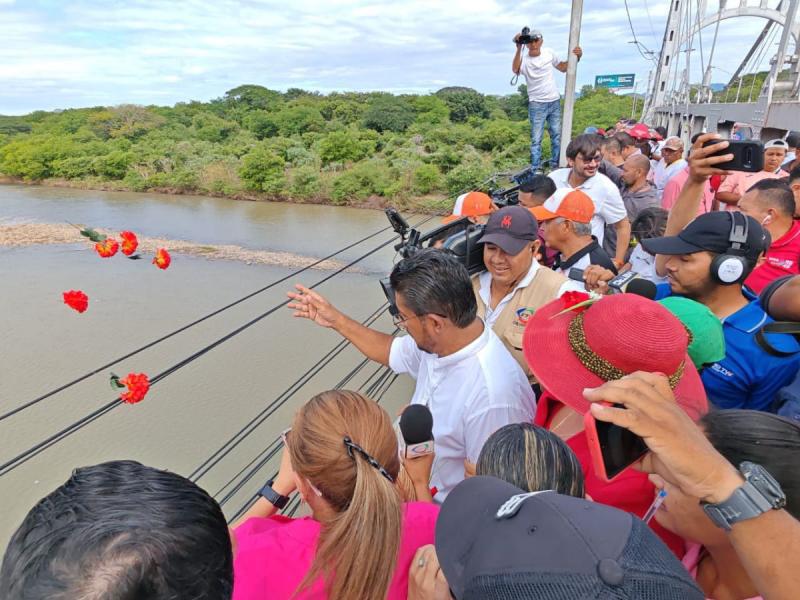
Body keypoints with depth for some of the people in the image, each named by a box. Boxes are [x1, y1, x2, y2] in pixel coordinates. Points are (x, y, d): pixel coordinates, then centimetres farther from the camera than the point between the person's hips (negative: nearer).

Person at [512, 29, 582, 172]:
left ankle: (555, 166, 24)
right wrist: (519, 48, -42)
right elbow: (515, 69, -35)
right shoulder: (524, 57, -12)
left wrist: (576, 57, 0)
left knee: (557, 135, 12)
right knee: (536, 139, -5)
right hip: (537, 104, -5)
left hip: (554, 101, 5)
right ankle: (535, 170, 0)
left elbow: (563, 67, 15)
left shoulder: (549, 53, 2)